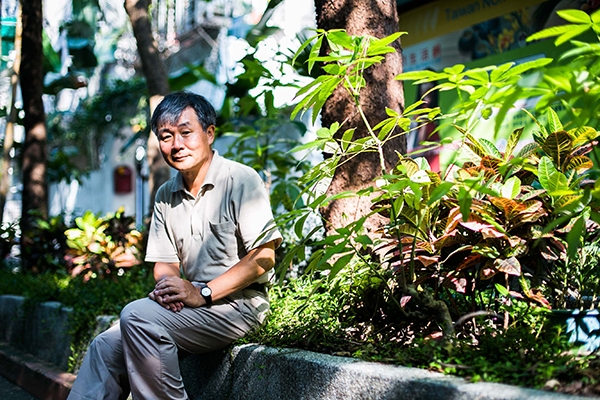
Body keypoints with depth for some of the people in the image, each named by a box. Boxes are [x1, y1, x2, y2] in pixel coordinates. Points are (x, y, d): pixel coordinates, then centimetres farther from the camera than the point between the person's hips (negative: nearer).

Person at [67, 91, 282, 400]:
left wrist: (203, 293, -19)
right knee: (106, 346, -10)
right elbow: (165, 261, 16)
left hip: (238, 303, -7)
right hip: (192, 304, 7)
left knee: (137, 316, -25)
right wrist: (167, 284, -9)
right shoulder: (165, 196, 14)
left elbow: (263, 256, -14)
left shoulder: (240, 180, -8)